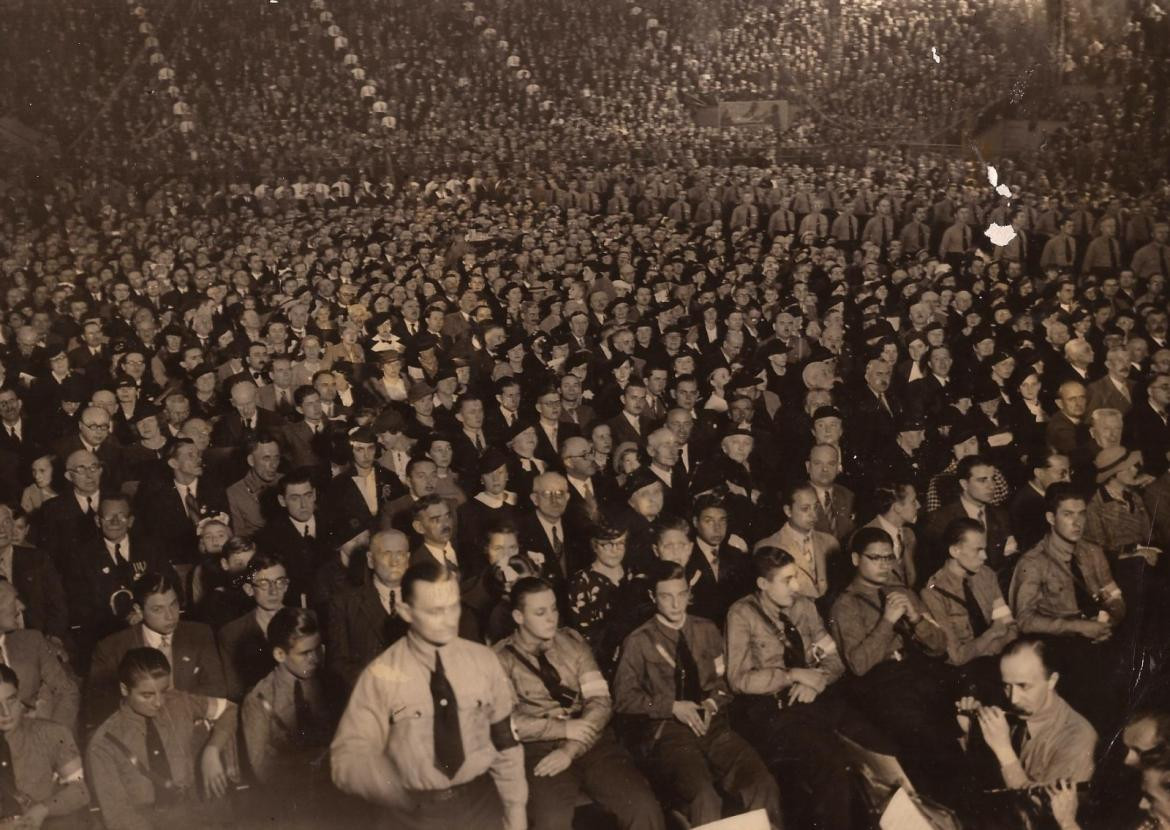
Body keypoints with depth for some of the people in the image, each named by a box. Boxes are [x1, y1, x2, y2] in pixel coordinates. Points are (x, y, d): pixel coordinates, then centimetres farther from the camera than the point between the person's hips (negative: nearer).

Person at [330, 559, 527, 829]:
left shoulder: (484, 660, -2)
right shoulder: (381, 675, -11)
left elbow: (505, 741, 4)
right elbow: (348, 756, -15)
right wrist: (393, 789, -33)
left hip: (481, 802, 2)